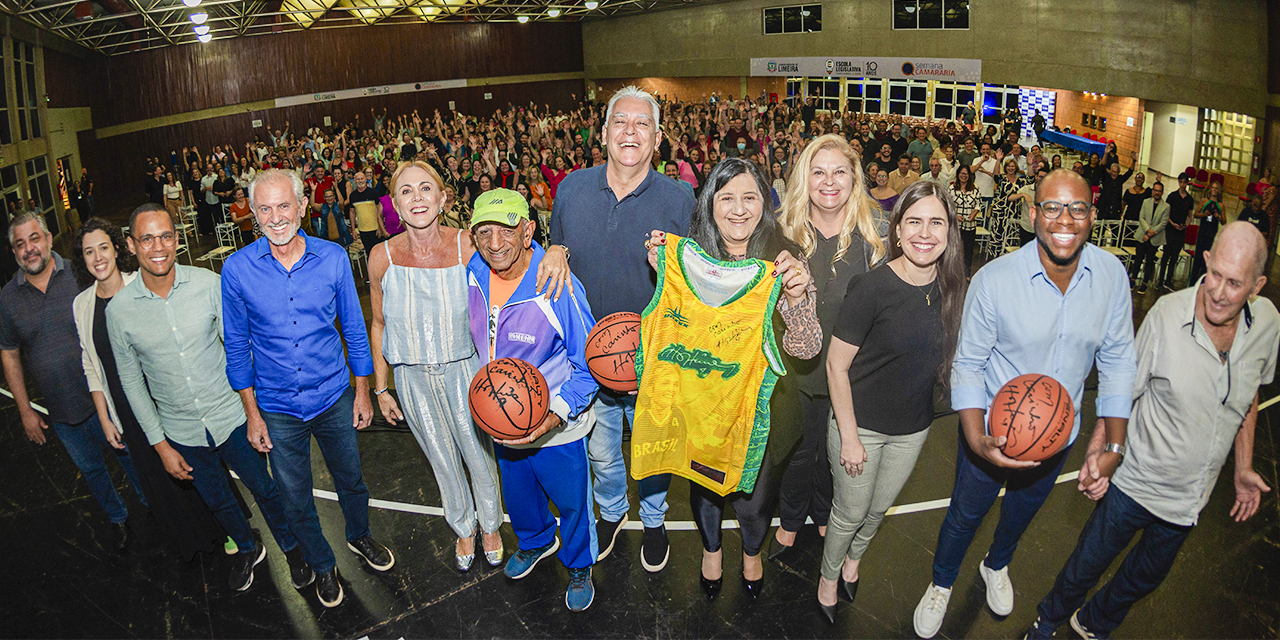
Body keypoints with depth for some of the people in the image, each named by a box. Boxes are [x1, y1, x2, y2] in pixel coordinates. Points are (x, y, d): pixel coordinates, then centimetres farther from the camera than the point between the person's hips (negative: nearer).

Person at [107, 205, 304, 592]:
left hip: (231, 416, -1)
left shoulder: (208, 284, -13)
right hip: (181, 433, 2)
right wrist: (160, 444, -1)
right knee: (217, 502, 21)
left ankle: (291, 547, 40)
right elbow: (131, 381, -1)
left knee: (265, 489, 13)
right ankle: (247, 549, 49)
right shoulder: (118, 310, -10)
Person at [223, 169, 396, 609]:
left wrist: (363, 390, 3)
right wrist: (252, 413, -2)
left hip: (334, 396, 1)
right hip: (278, 408, 0)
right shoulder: (237, 269, -12)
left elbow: (354, 328, 0)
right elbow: (237, 346, -2)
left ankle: (359, 536, 49)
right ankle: (322, 564, 41)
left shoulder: (333, 258, -10)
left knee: (350, 478, 20)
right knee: (296, 500, 15)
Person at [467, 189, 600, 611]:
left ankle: (579, 566, 46)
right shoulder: (472, 275, -11)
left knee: (571, 500, 16)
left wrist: (556, 414, -31)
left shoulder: (558, 289, -29)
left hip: (556, 424, -5)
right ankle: (536, 542, 60)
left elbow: (588, 366, -19)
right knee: (518, 492, 28)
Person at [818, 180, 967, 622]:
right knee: (850, 513, 13)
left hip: (913, 429, 5)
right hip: (860, 423, -5)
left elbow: (944, 356, 9)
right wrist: (848, 437, -16)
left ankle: (854, 557, 55)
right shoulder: (872, 288, -24)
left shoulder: (951, 288, -7)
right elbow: (836, 365, -19)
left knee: (880, 508, 24)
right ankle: (828, 577, 42)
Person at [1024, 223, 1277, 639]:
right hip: (1134, 483, -4)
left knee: (1148, 574, 25)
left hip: (1191, 496, 5)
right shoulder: (1166, 315, -23)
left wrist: (1243, 467, 11)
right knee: (1089, 562, 12)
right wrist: (1098, 452, -21)